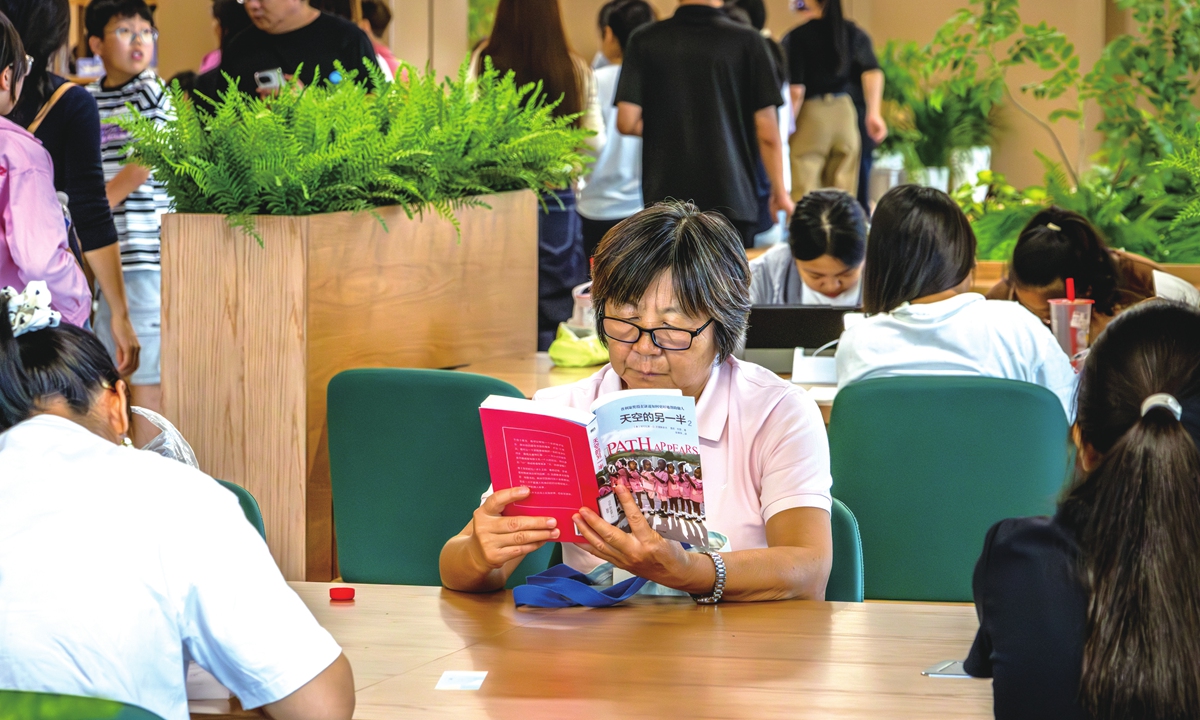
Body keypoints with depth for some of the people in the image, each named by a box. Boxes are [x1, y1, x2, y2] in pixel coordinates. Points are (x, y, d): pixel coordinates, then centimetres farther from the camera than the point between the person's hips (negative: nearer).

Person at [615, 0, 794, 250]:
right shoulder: (748, 41, -5)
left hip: (666, 199, 1)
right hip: (732, 201, -1)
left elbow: (627, 122, -6)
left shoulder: (644, 42, -2)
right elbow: (767, 133, -5)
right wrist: (780, 192, 7)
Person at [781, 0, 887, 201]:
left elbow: (795, 90, -15)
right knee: (844, 191, 11)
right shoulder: (852, 32, 5)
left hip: (810, 112, -5)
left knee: (804, 193, -3)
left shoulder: (795, 38, -10)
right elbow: (873, 73, -2)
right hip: (845, 112, 5)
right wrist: (874, 114, 2)